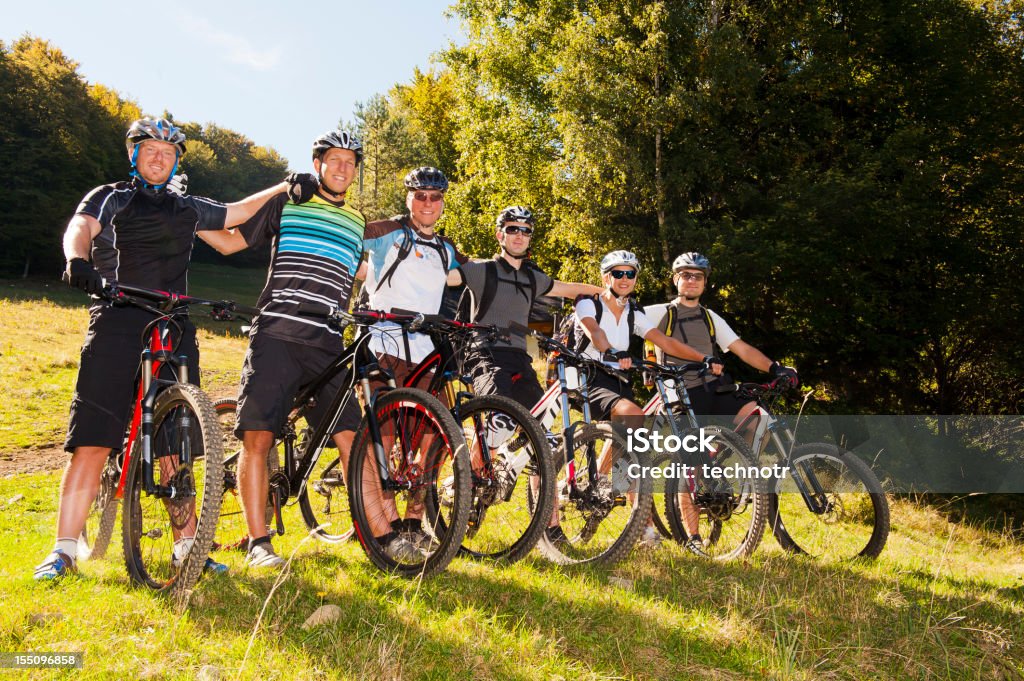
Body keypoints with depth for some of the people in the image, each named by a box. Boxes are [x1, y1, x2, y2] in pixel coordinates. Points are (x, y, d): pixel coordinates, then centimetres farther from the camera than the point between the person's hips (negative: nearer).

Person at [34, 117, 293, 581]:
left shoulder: (188, 209, 22)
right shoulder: (111, 198, 10)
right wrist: (78, 261, -32)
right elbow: (80, 228, -9)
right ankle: (64, 550, 0)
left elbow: (235, 213, 32)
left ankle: (186, 545, 8)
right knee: (92, 443, -8)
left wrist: (283, 188, 22)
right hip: (117, 324, -3)